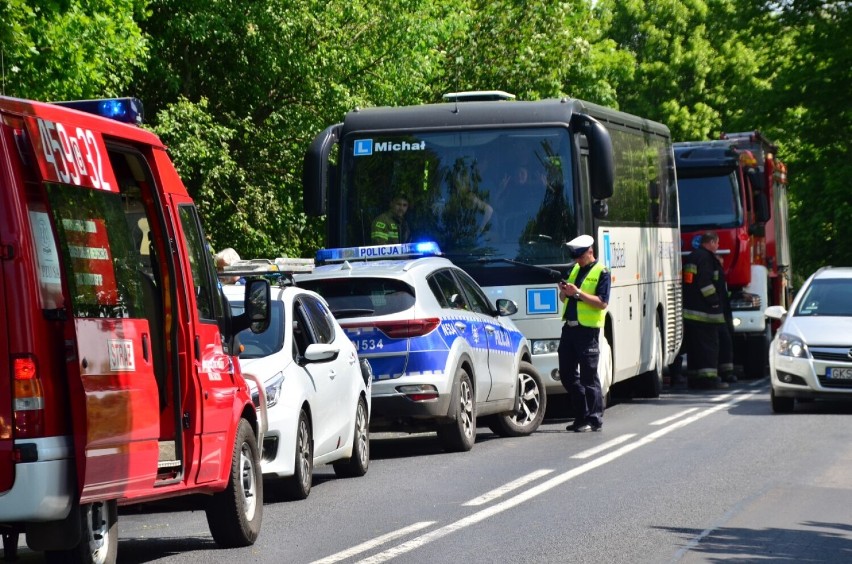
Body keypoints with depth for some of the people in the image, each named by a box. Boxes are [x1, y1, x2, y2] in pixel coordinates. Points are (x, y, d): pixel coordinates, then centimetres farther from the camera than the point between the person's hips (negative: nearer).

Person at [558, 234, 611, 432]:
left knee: (589, 376, -5)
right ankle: (582, 415, 19)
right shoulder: (575, 270, 17)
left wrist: (578, 293, -20)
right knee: (567, 373, 9)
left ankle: (593, 419, 0)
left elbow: (602, 303, -15)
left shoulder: (601, 273, -6)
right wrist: (564, 291, 0)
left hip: (587, 330, -8)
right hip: (569, 327, 8)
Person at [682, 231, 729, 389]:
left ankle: (693, 377, 13)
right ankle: (708, 377, -12)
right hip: (704, 311, -9)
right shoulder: (706, 258, -12)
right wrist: (714, 302, -15)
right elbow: (705, 283, -21)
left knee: (693, 346, 11)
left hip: (689, 310, 9)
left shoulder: (691, 257, 19)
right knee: (709, 345, -8)